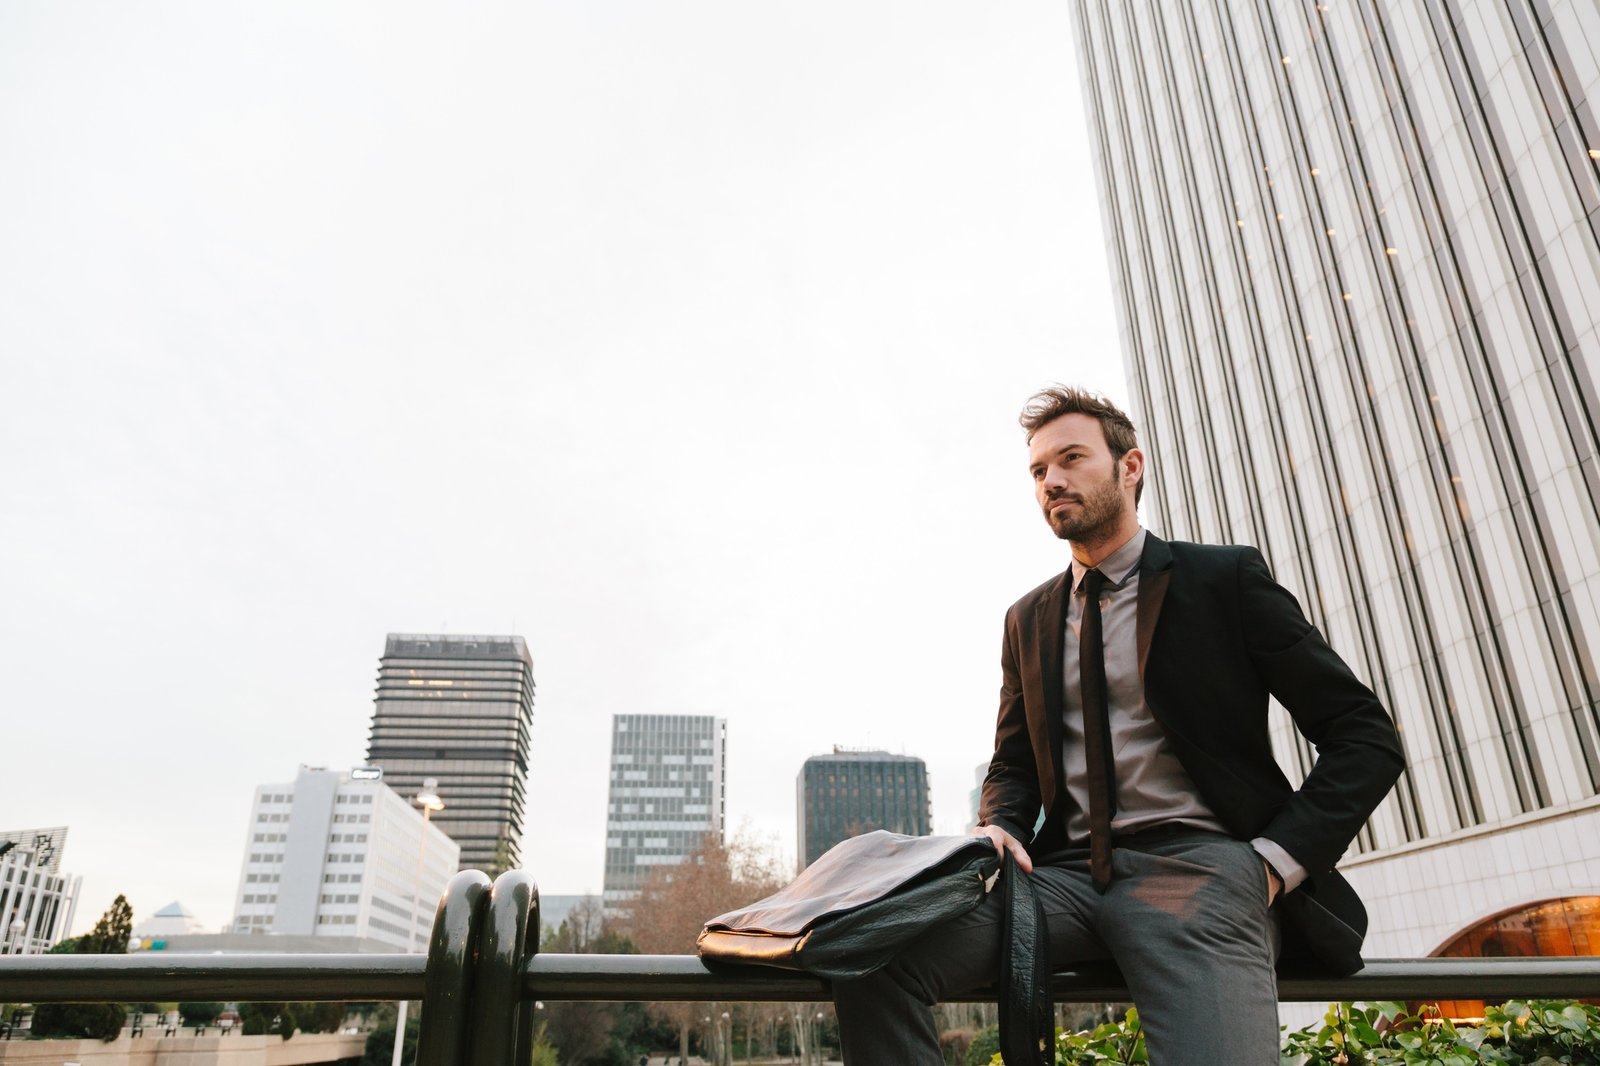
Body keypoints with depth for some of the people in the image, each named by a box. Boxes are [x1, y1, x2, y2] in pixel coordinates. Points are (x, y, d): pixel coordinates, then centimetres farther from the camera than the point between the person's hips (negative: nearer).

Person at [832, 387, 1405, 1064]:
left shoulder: (1225, 578, 5)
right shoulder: (1028, 620, 18)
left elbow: (1366, 737, 4)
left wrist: (1275, 861, -9)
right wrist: (998, 827, 0)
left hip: (1198, 862, -4)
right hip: (1068, 873, 5)